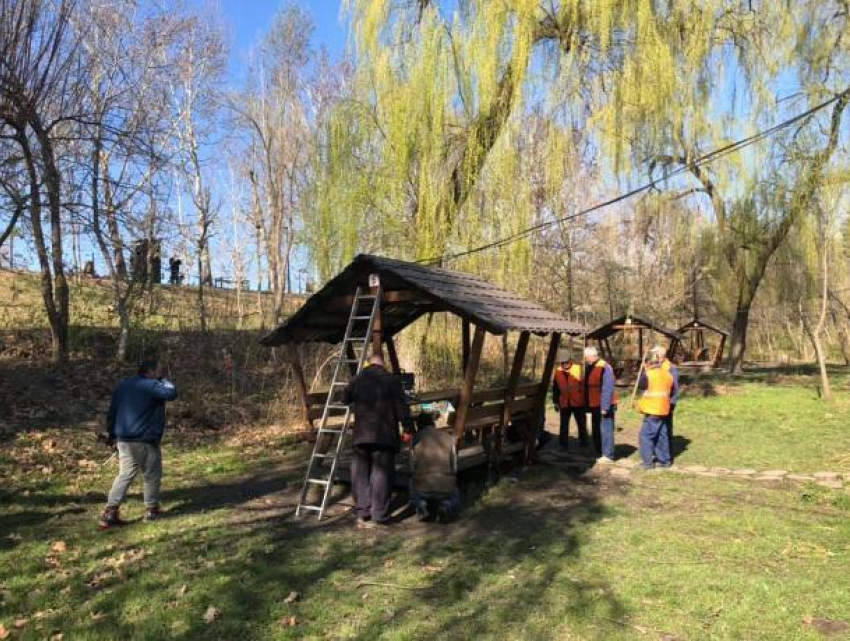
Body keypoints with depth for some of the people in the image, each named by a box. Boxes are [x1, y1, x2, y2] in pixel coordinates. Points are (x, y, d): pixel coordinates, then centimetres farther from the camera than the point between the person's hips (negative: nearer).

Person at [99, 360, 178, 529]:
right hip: (144, 440, -7)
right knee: (152, 475, 8)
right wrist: (163, 380, -3)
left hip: (124, 439, 7)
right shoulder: (151, 385, -12)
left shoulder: (123, 385, 14)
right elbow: (171, 393, -21)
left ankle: (110, 512, 3)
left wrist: (111, 434, 24)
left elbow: (112, 411, 17)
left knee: (125, 474, 11)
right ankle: (151, 510, 17)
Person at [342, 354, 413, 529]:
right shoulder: (391, 380, -3)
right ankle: (378, 516, 1)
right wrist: (408, 429, 1)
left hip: (362, 434, 3)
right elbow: (402, 408, -6)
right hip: (384, 435, -3)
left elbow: (345, 399, 24)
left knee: (361, 473, 11)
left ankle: (362, 513, 10)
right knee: (381, 474, 1)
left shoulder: (357, 380, 8)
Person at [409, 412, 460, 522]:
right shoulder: (449, 438, 6)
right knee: (455, 498, 36)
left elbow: (413, 466, 8)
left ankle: (421, 505, 3)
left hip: (423, 488, 0)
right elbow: (454, 467, 9)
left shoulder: (416, 438, 2)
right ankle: (446, 506, -1)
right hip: (446, 487, 0)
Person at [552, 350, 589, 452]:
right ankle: (564, 445, 20)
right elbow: (555, 388, 11)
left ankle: (584, 444, 20)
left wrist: (586, 401, -4)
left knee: (582, 425, 8)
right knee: (564, 425, 9)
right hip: (564, 404, 3)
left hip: (578, 403, -2)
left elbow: (584, 385, -4)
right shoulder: (558, 372, 2)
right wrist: (556, 402, 12)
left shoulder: (579, 369, -8)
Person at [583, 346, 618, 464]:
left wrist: (605, 406, -23)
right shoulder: (589, 368, 11)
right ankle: (600, 454, 27)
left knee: (605, 430, -4)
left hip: (604, 406, -10)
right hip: (595, 405, 10)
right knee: (596, 430, 16)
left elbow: (608, 389, -22)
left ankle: (608, 455, 3)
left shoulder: (604, 368, -18)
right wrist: (587, 405, 18)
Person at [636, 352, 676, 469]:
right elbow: (673, 391, 15)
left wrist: (643, 371, 7)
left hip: (652, 410, -7)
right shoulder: (668, 374, 6)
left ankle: (648, 461, -2)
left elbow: (641, 386, 0)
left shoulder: (648, 374, -16)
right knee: (662, 435, 15)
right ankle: (664, 460, 21)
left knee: (646, 435, -1)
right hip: (663, 409, 7)